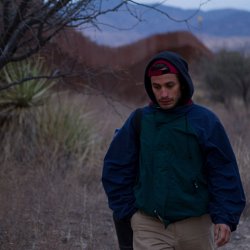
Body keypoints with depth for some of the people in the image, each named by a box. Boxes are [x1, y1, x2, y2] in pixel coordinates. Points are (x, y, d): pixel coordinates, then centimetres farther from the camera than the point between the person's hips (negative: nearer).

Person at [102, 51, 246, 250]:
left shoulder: (205, 121, -4)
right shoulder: (139, 120, 0)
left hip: (195, 227, 0)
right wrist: (128, 211, 1)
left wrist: (225, 218, -14)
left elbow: (225, 173, -5)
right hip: (149, 227, 0)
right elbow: (116, 169, 5)